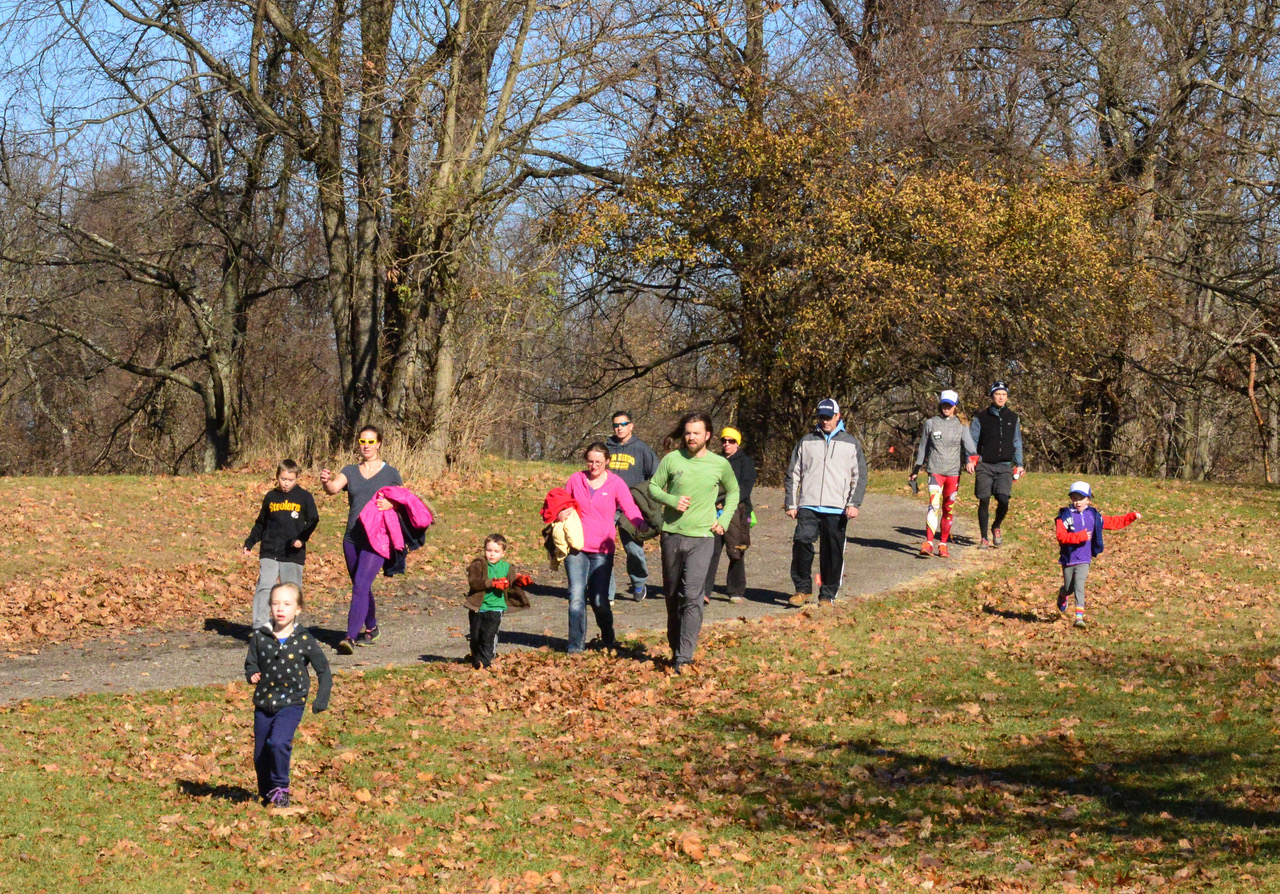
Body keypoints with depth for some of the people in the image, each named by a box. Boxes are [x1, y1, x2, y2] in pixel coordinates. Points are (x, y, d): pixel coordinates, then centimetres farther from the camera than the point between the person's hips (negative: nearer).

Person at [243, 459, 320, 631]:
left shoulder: (304, 497, 2)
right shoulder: (271, 497, 10)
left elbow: (312, 520, 4)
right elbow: (261, 523, 20)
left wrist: (302, 538, -11)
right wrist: (250, 542, 14)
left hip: (293, 554, -1)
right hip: (269, 552, 2)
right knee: (264, 587, -9)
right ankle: (260, 626, -9)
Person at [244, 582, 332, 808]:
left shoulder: (304, 640, -5)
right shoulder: (259, 637, -1)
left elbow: (323, 670, 3)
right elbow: (251, 663, 11)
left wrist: (321, 699, -4)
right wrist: (252, 674, -12)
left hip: (291, 704, -3)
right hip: (263, 704, 3)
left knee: (279, 742, -25)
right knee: (261, 755, 9)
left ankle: (280, 788, -5)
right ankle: (266, 795, 31)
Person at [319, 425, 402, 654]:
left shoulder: (390, 473, 4)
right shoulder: (350, 472, 9)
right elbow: (334, 488, -10)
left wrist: (391, 504, -12)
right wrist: (327, 482, -34)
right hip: (352, 538, 4)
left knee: (361, 585, -17)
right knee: (362, 588, 16)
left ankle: (351, 637, -21)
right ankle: (371, 629, 35)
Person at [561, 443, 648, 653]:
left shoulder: (616, 483, 1)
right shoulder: (575, 480, 7)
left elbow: (630, 508, -12)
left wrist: (640, 522, -33)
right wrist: (560, 514, -4)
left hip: (602, 550, -1)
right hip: (576, 548, 2)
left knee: (599, 599, -1)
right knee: (576, 596, -5)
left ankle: (608, 639, 25)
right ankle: (576, 644, 3)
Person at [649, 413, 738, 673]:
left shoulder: (720, 464, 2)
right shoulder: (671, 459, 1)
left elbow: (733, 492, 19)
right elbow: (653, 487, 9)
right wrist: (671, 500, -11)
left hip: (702, 537, -2)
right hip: (672, 534, 2)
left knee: (693, 596, -13)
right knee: (672, 595, 11)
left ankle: (684, 656, -15)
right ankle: (675, 648, 26)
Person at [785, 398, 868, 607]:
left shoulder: (851, 444, 11)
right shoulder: (806, 442, 14)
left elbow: (860, 477, 9)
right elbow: (793, 474, 15)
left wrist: (854, 504, -4)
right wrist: (791, 504, 6)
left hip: (837, 510, 0)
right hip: (808, 507, 0)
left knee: (833, 553, 1)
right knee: (802, 542, -19)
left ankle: (828, 595, 12)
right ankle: (802, 588, -6)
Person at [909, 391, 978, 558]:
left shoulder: (961, 425, 7)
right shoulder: (930, 423, 6)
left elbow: (969, 444, -6)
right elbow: (923, 448, 13)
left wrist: (971, 459, -28)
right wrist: (915, 471, 16)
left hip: (954, 472, 2)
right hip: (935, 470, -2)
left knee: (948, 509, 6)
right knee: (934, 505, -18)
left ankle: (943, 544, 17)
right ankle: (928, 543, -25)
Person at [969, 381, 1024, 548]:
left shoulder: (1013, 418, 12)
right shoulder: (981, 418, 4)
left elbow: (1017, 442, 18)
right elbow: (972, 440, 4)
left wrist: (1019, 464, 12)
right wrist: (970, 460, -10)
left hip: (1005, 466, 1)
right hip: (984, 466, -1)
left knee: (1003, 499, -16)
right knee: (984, 501, -2)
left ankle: (997, 527, 12)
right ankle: (984, 539, 9)